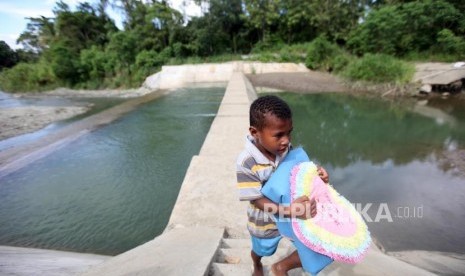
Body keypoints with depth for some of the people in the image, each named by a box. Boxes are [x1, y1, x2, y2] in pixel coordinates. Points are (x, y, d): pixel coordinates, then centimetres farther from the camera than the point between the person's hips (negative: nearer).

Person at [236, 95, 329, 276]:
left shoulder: (288, 150, -20)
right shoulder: (246, 163, -34)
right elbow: (257, 200, -30)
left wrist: (316, 175, -25)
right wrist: (288, 210, -43)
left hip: (295, 213, 3)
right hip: (265, 224, -2)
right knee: (261, 251, 28)